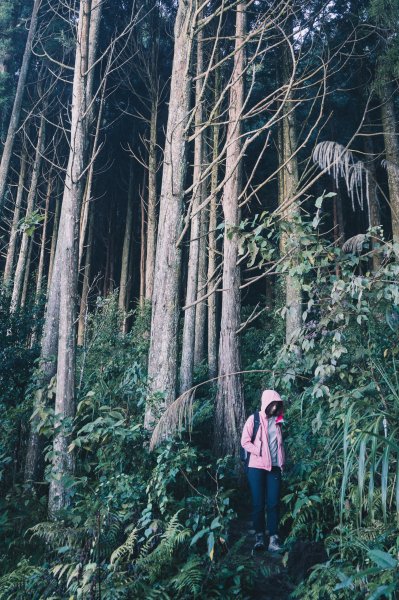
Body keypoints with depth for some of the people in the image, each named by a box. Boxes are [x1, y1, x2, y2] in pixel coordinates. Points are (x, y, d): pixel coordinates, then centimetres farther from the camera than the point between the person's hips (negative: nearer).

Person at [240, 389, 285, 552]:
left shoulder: (277, 421, 10)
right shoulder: (254, 419, -3)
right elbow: (245, 442, -7)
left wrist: (282, 461, 10)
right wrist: (260, 452, -16)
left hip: (275, 467, 3)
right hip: (256, 467, -3)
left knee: (273, 503, 0)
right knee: (258, 503, 3)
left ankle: (273, 539, 4)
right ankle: (259, 536, 14)